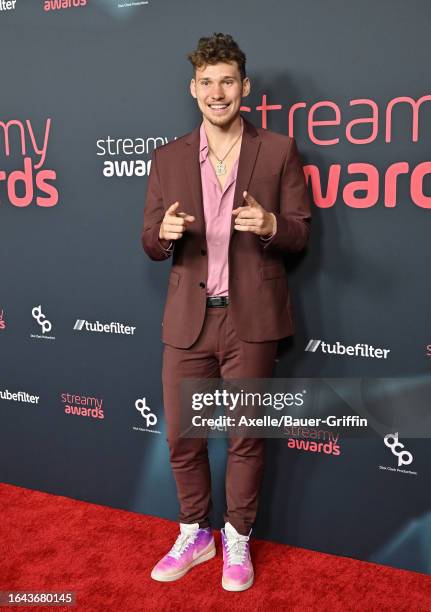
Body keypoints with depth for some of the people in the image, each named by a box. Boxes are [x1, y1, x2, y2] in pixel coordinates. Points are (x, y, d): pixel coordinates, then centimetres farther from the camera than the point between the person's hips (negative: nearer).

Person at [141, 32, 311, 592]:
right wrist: (165, 232, -16)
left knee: (246, 437, 9)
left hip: (251, 319, -2)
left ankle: (238, 540, 31)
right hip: (188, 320, 2)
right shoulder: (168, 158, 7)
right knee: (181, 437, 9)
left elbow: (301, 233, 2)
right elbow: (152, 245, 7)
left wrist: (271, 225, -20)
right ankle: (195, 535, 32)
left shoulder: (279, 151, 1)